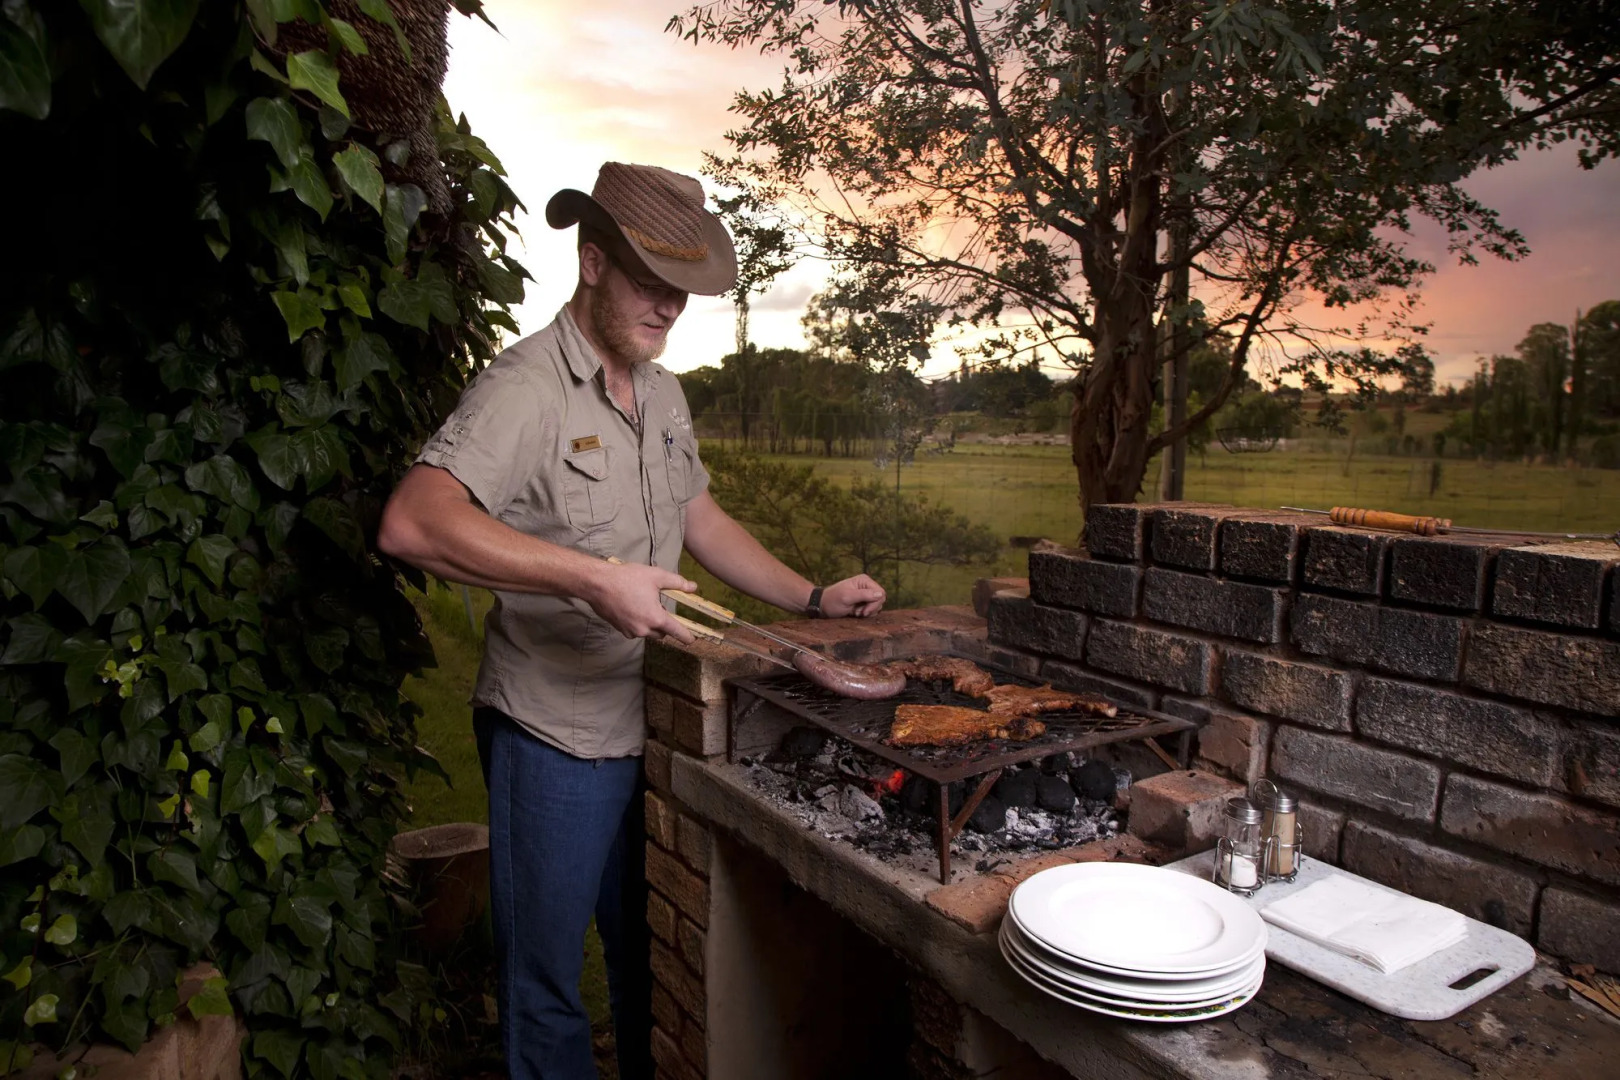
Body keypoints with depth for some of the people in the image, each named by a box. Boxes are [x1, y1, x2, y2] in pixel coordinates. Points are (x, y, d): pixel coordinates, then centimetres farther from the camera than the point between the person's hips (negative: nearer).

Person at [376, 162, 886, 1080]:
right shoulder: (527, 387, -18)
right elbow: (413, 523, -31)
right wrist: (592, 577, -37)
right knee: (549, 990, 12)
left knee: (652, 963, 25)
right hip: (557, 738, -7)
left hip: (655, 728, 8)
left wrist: (814, 599, 10)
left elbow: (702, 520, 18)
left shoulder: (663, 394, 9)